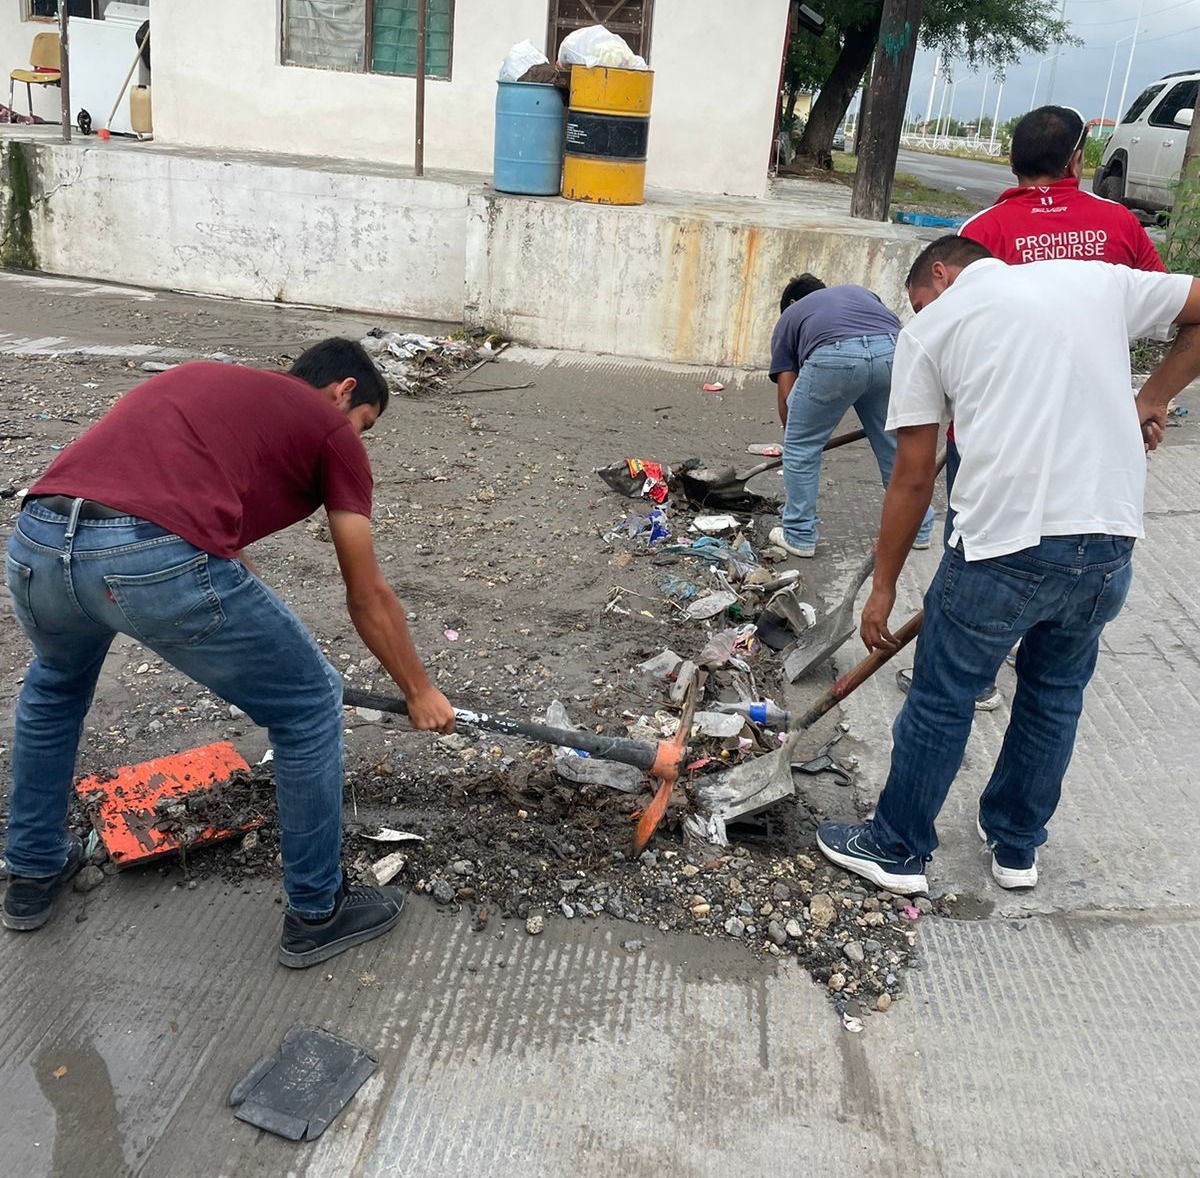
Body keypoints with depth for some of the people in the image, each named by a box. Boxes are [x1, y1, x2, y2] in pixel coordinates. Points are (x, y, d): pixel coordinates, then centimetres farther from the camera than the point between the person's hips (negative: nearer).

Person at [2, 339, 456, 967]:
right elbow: (368, 598, 22)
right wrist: (419, 692, 37)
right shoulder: (330, 429, 18)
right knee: (309, 708, 17)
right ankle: (316, 912, 30)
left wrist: (258, 646, 58)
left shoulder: (201, 378, 36)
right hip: (160, 559, -7)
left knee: (54, 686, 39)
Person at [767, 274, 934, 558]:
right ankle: (917, 529, 37)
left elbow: (785, 393, 29)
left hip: (833, 357, -3)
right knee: (895, 443, 24)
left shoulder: (789, 317, 34)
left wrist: (794, 435, 44)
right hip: (891, 351, 3)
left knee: (801, 447, 19)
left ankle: (799, 535, 25)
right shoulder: (861, 292, 41)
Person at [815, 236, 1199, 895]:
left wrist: (883, 586, 12)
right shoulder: (1100, 278, 16)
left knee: (941, 700, 13)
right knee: (1055, 695, 22)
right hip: (1111, 543, 5)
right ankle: (1017, 847, 39)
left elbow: (913, 478, 5)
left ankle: (898, 849, 29)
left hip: (1006, 545, -4)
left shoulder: (930, 326, 6)